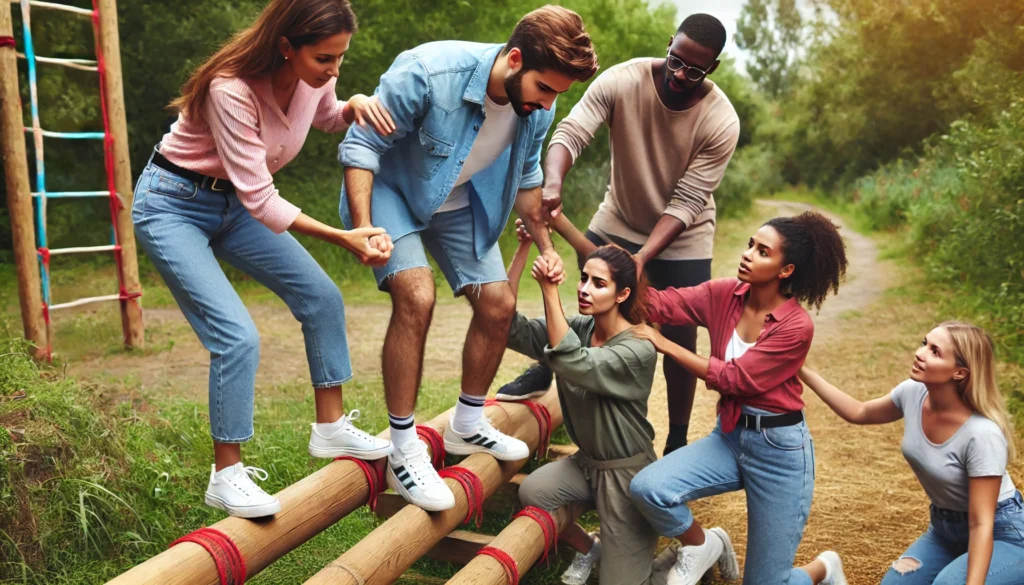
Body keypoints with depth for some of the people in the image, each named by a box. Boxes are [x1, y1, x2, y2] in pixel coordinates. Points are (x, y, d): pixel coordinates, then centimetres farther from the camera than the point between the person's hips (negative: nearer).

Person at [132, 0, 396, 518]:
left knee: (322, 298, 0)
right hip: (172, 204, -7)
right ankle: (225, 475, -1)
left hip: (232, 204, 7)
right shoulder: (231, 89, -32)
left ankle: (331, 428, 15)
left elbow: (325, 118, 14)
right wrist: (343, 238, -35)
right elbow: (260, 198, -30)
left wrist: (356, 105, -10)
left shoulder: (317, 77, -11)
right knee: (238, 337, -19)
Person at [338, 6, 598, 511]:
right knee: (416, 298, -26)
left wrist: (544, 245, 3)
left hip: (458, 203, 6)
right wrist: (363, 226, -35)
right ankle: (404, 451, -13)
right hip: (391, 190, -6)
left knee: (499, 305, 0)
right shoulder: (427, 72, -33)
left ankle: (467, 425, 23)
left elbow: (526, 176, 6)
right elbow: (361, 145, -24)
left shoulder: (537, 109, -14)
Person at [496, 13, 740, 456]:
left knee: (679, 339, 2)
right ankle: (544, 372, 34)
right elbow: (571, 132, -31)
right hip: (616, 223, 1)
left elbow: (686, 203, -24)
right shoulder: (621, 81, -21)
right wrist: (553, 182, -51)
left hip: (681, 241, -1)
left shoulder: (721, 122, -24)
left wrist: (642, 258, -34)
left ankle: (677, 442, 19)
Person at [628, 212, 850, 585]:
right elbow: (661, 304, -13)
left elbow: (734, 377, -20)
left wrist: (664, 344, -20)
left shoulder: (796, 326, -19)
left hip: (779, 448, -4)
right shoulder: (724, 294, -4)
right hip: (729, 435, 5)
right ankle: (700, 546, 11)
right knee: (646, 488, -22)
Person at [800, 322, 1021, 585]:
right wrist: (804, 373, -2)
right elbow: (859, 413, 5)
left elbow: (982, 524, -27)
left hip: (1003, 537, -6)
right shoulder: (913, 393, -14)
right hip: (944, 528, 6)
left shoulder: (982, 434, -31)